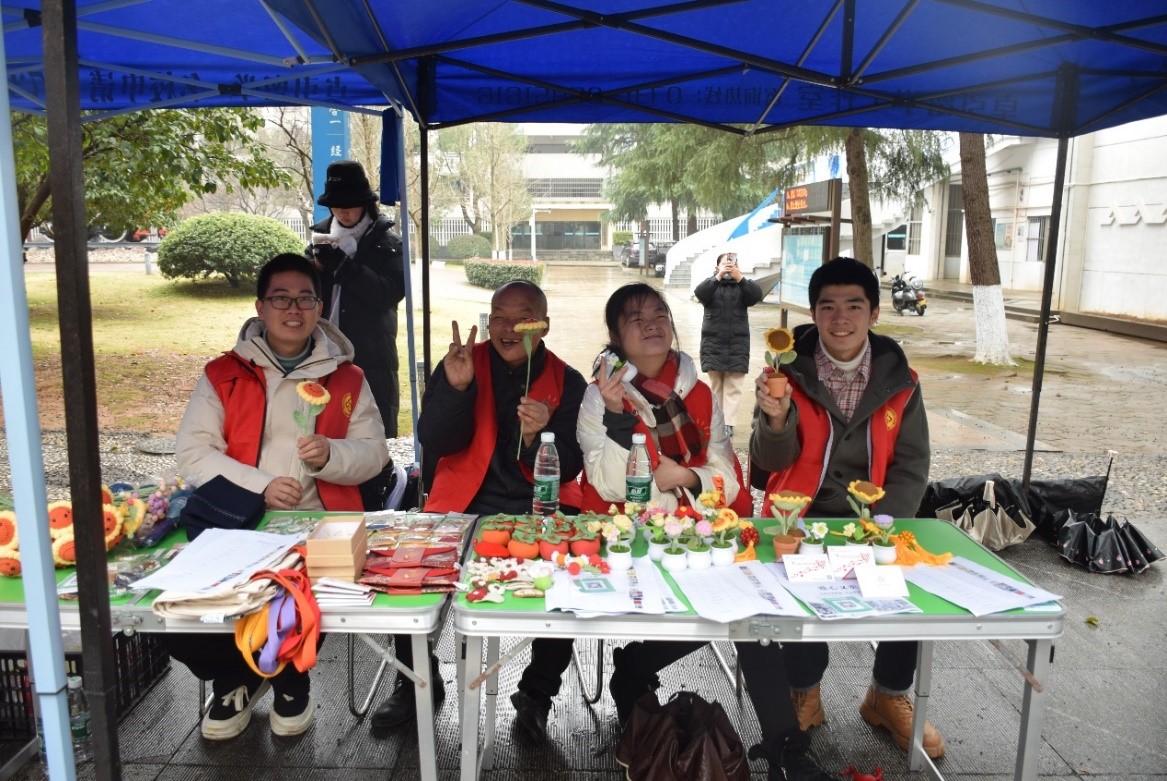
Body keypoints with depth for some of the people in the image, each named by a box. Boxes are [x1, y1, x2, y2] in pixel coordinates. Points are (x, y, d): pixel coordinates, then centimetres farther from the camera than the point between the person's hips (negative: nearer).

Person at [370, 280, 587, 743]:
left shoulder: (567, 383, 2)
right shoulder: (461, 364, 3)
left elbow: (567, 470, -4)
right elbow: (435, 443, -7)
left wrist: (537, 437, -25)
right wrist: (456, 388, -24)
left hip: (539, 513, 0)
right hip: (463, 508, 1)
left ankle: (537, 694, 3)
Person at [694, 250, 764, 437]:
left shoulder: (743, 285, 6)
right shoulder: (711, 283, 5)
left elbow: (756, 295, -14)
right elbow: (699, 293, -16)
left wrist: (740, 278, -26)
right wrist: (718, 277, -28)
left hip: (737, 344, 0)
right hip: (713, 343, 0)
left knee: (733, 386, -3)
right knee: (715, 384, 6)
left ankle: (728, 423, -2)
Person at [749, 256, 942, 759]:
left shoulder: (899, 380, 2)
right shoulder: (788, 371, -4)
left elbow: (911, 466, 3)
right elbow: (772, 462, -9)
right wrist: (777, 419, -31)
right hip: (802, 514, -2)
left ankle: (889, 696, 11)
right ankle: (804, 693, 0)